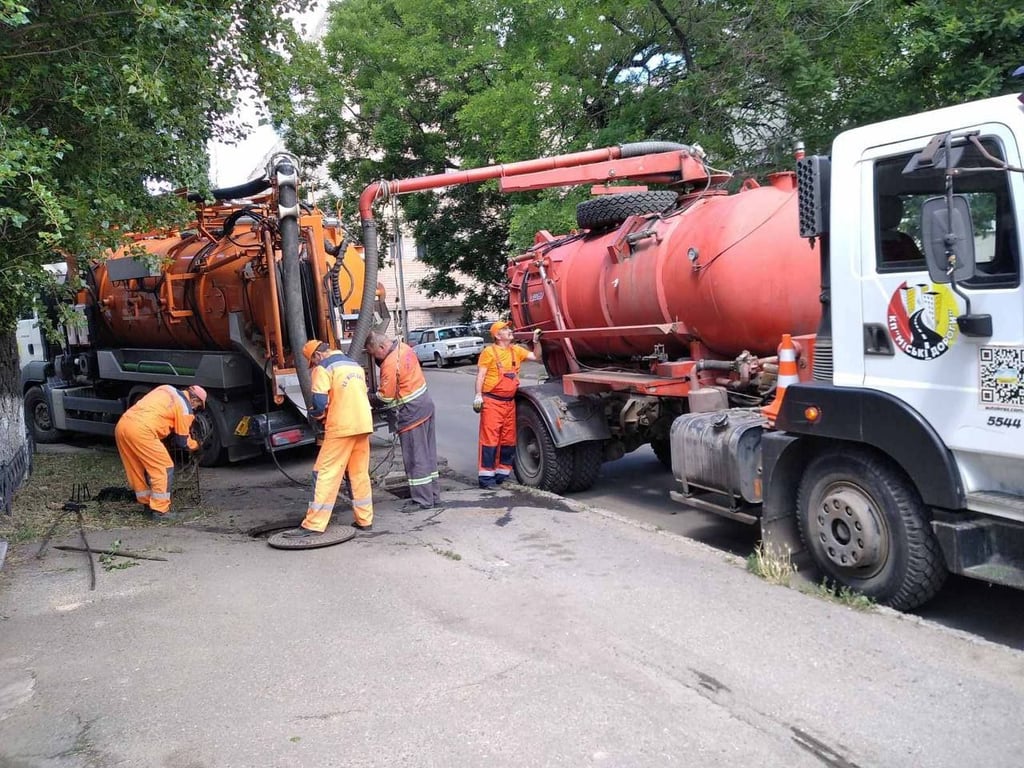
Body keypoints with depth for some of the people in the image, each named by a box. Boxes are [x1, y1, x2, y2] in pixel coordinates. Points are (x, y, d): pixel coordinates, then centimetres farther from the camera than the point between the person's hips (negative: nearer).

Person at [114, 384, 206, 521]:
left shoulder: (167, 389, 22)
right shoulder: (185, 408, 2)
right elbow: (182, 441, 9)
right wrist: (195, 445, 29)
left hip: (122, 424, 9)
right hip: (141, 431, -9)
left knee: (137, 468, 21)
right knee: (164, 468, 2)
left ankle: (146, 503, 34)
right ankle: (160, 510, 3)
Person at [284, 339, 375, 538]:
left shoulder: (324, 368, -4)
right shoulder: (355, 365, 19)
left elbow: (320, 401, -14)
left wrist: (317, 414, 7)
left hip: (341, 426, -7)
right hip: (363, 424, 7)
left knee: (326, 473, -3)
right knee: (360, 473, 14)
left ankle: (314, 525, -3)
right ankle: (365, 520, 17)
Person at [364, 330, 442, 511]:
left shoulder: (390, 364, -22)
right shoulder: (404, 347, 4)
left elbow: (385, 397, -16)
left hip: (411, 412, -9)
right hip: (425, 403, 9)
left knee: (415, 457, 0)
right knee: (428, 454, 15)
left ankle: (423, 500, 6)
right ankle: (433, 495, 24)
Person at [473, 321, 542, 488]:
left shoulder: (516, 350, 14)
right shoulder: (489, 351, -4)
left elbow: (536, 356, 17)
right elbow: (481, 375, -7)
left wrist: (536, 341, 2)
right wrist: (478, 395, -14)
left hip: (510, 402, 7)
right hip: (492, 401, -7)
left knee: (508, 439, 9)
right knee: (490, 438, -8)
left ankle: (503, 473, 19)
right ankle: (486, 475, -5)